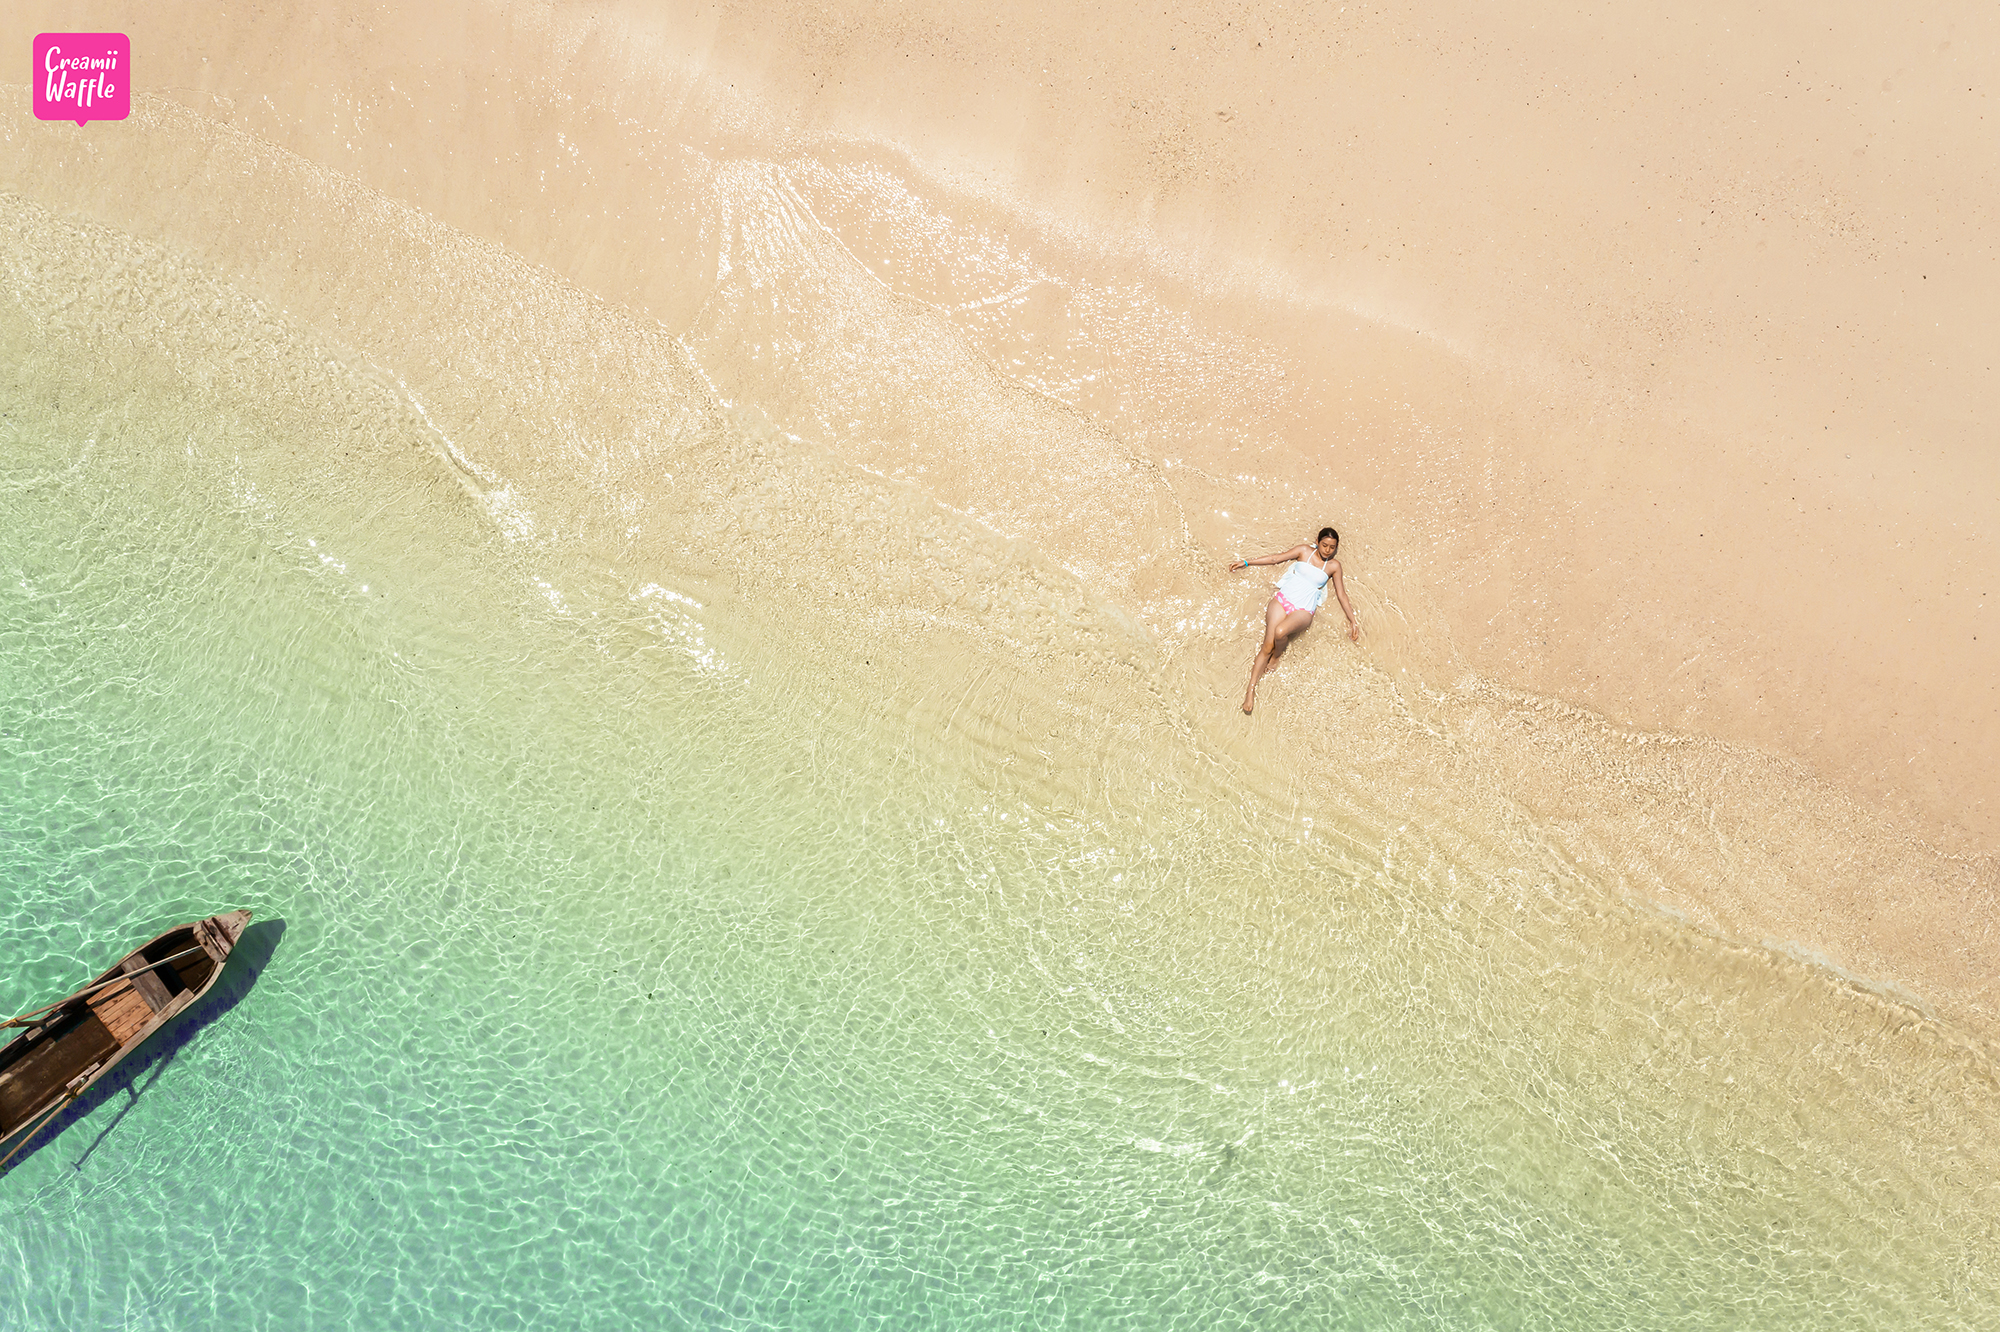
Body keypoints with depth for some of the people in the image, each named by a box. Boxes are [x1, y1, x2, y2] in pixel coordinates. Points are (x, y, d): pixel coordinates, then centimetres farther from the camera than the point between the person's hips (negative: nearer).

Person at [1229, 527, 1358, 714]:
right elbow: (1276, 558, 10)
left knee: (1280, 632, -33)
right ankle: (1251, 690, -10)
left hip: (1304, 611, -1)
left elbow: (1342, 594, 12)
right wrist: (1246, 563, 9)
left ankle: (1276, 658, 1)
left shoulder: (1333, 566, 7)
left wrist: (1352, 620, 11)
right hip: (1282, 600, 1)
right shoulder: (1304, 550, 7)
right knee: (1267, 646, -13)